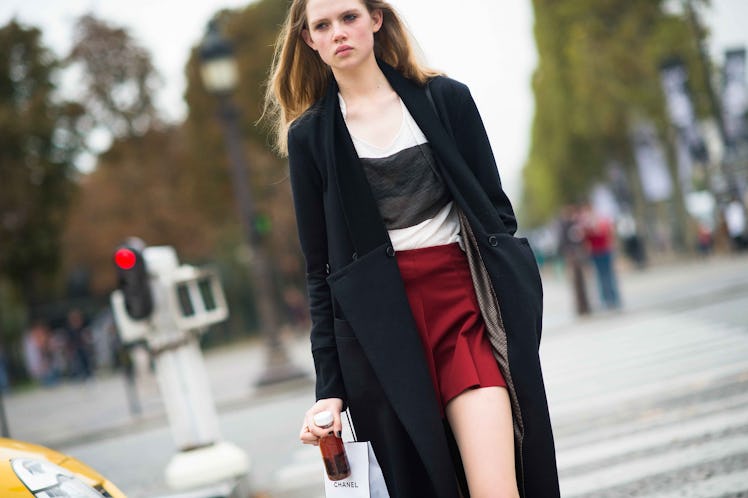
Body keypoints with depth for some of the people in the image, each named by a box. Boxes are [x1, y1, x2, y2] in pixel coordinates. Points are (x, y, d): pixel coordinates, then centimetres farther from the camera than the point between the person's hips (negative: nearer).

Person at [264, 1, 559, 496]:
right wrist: (330, 387, 3)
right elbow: (320, 268, 7)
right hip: (382, 328, 0)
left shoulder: (446, 98, 7)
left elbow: (496, 212, 9)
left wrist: (516, 314, 0)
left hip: (466, 304, 0)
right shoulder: (309, 135, 7)